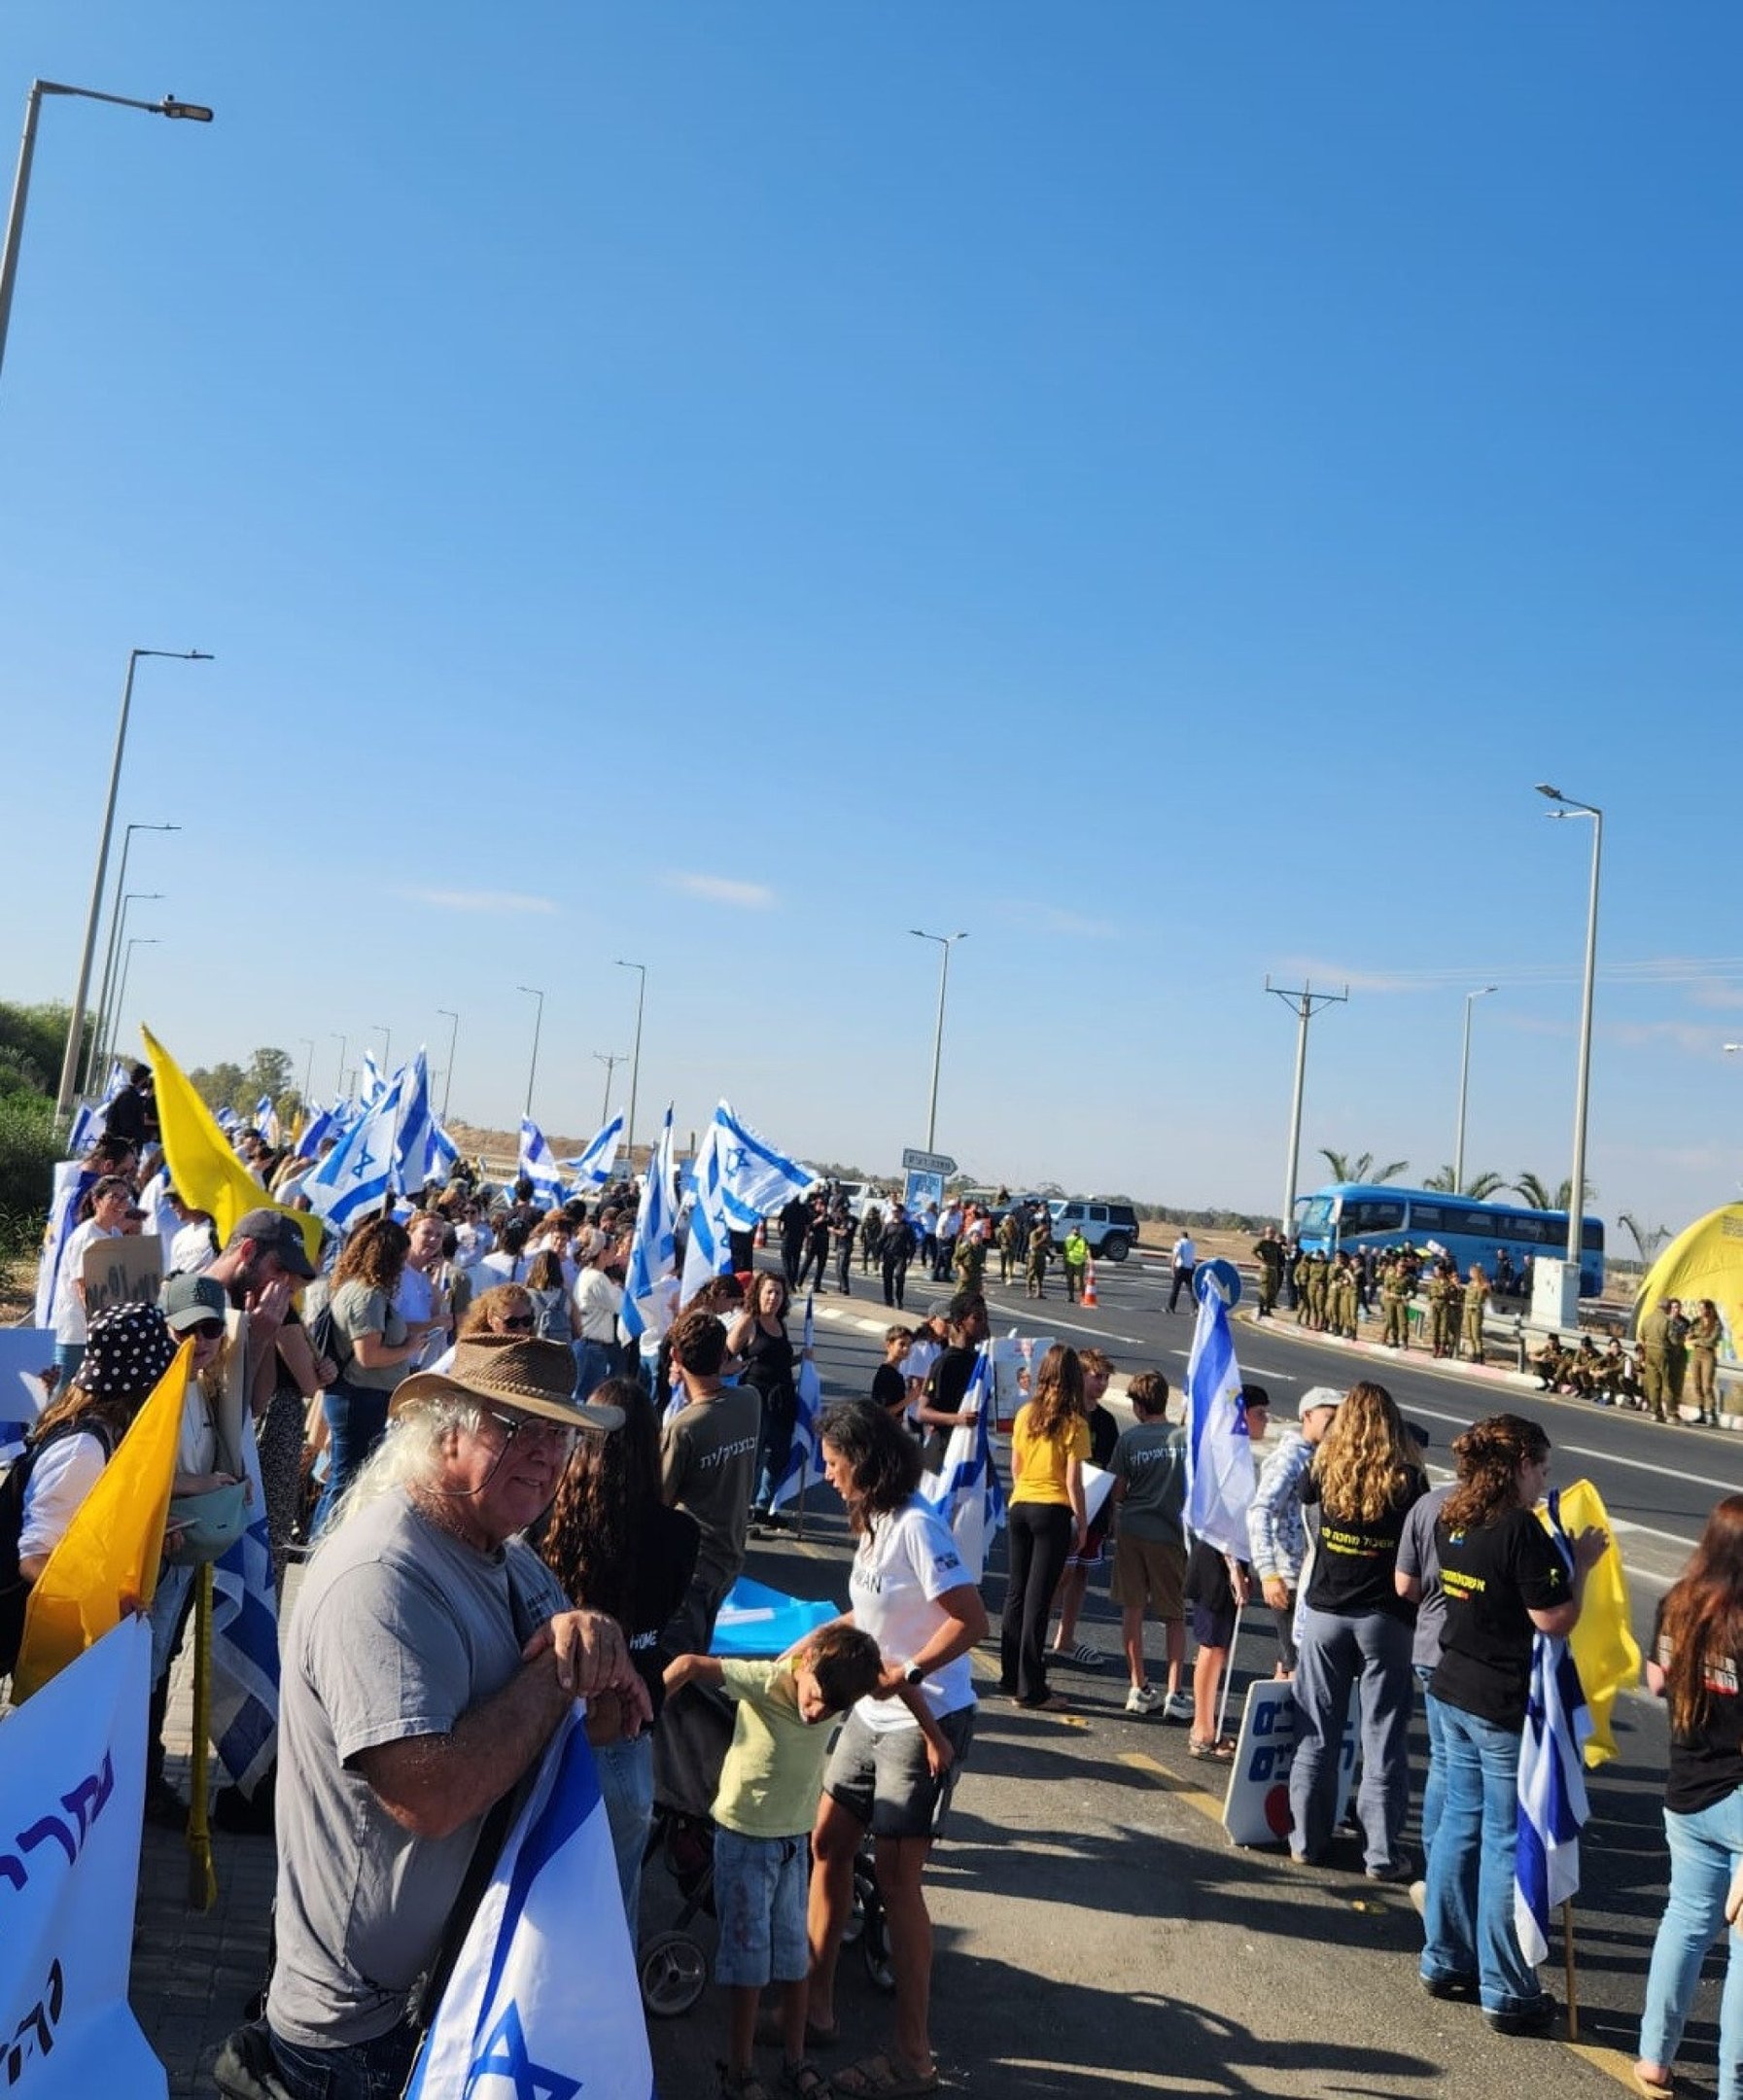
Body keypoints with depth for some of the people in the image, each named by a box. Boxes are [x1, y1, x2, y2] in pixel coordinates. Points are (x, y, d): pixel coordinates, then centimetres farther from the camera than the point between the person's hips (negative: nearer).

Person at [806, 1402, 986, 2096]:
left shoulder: (915, 1526, -21)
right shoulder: (874, 1522, 6)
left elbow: (971, 1620, -24)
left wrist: (905, 1674, -24)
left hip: (924, 1722, -9)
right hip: (873, 1716, 9)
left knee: (895, 1877, -3)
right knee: (827, 1844, 14)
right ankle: (816, 2002, 29)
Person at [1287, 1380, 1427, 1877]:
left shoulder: (1326, 1468, -1)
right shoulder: (1409, 1478, -7)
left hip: (1326, 1613, 2)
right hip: (1386, 1618, -2)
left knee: (1317, 1734, 12)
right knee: (1383, 1739, 6)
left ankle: (1307, 1840, 19)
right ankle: (1383, 1853, 10)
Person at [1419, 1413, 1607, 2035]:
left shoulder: (1451, 1523, 4)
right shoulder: (1522, 1532, -20)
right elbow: (1555, 1621, -19)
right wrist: (1580, 1563, -6)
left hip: (1453, 1694, 8)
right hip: (1507, 1708, -8)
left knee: (1460, 1822, 17)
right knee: (1507, 1842, 3)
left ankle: (1445, 1961, 28)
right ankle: (1505, 1993, 13)